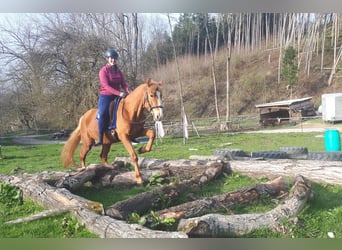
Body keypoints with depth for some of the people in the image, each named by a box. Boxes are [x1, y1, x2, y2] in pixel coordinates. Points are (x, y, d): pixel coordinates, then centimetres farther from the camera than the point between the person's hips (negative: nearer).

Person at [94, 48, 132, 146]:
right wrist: (119, 93, -28)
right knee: (103, 113, -26)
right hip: (105, 96, -6)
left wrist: (130, 92, -15)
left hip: (116, 96, 6)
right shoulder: (103, 71, -6)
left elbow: (124, 84, 7)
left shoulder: (118, 71, 13)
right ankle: (100, 138, -20)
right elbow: (106, 86, -17)